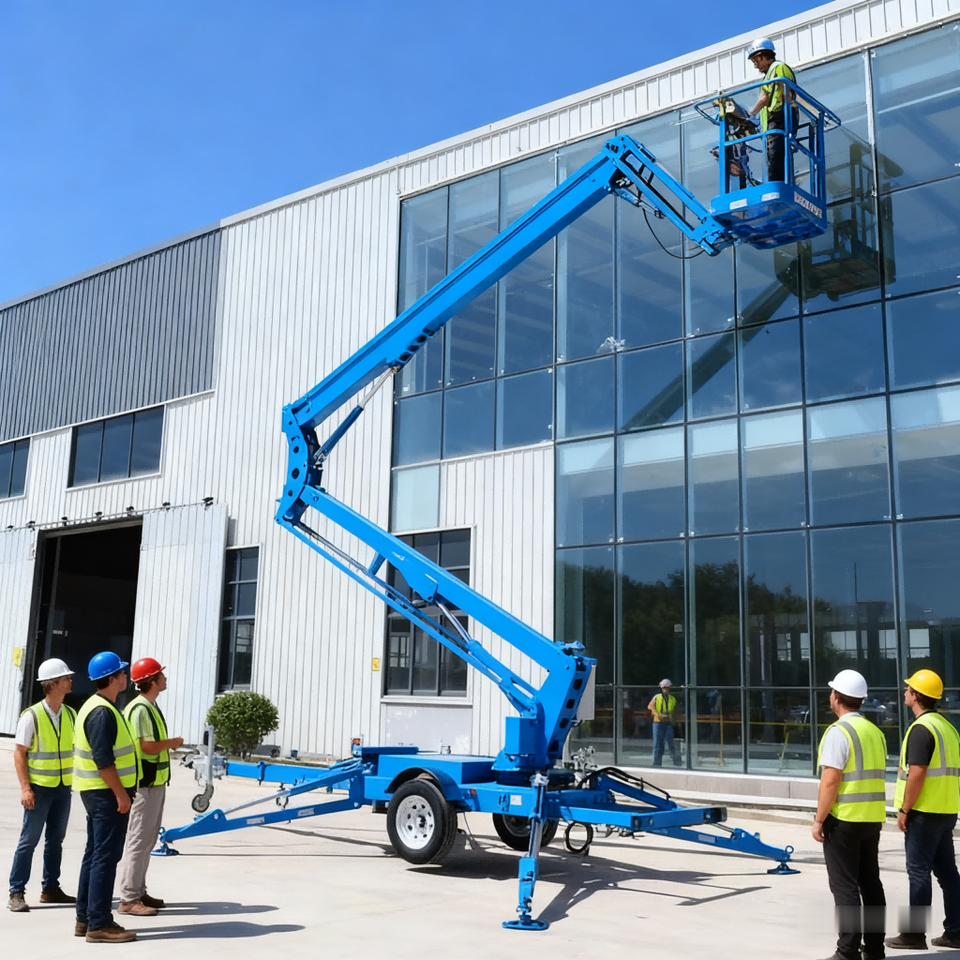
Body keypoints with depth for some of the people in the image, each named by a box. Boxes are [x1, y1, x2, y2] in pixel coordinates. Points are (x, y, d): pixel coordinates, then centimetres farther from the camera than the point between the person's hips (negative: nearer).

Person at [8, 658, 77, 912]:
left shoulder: (70, 714, 4)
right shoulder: (31, 716, -11)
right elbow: (19, 753, -10)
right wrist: (25, 788, -16)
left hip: (64, 787, 5)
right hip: (39, 787, -5)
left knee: (56, 839, 12)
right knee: (29, 840, -1)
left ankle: (50, 888, 23)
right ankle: (16, 893, 8)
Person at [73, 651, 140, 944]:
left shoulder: (96, 707, 14)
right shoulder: (103, 712, -19)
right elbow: (102, 760, -24)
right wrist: (121, 794, -21)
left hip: (100, 793, 11)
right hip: (107, 792, -11)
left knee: (95, 855, 14)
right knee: (106, 857, -6)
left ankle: (85, 919, 21)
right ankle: (99, 924, -3)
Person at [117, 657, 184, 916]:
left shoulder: (150, 707, 15)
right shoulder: (140, 709, -18)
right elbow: (147, 746, -23)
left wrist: (168, 744, 3)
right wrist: (172, 742, -10)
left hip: (155, 782, 11)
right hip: (144, 783, -11)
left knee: (148, 839, 16)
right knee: (138, 839, -5)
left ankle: (139, 892, 25)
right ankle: (129, 898, 0)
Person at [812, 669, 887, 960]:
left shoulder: (838, 732, -15)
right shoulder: (875, 732, 10)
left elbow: (830, 781, -19)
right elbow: (876, 778, 14)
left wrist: (818, 820, -14)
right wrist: (874, 817, 19)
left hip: (843, 819, -8)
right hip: (873, 819, 8)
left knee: (845, 886, -3)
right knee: (871, 883, 13)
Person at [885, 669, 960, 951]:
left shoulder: (921, 728, -16)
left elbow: (917, 773, -21)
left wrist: (904, 810, -15)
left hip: (924, 811, -9)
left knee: (919, 872, -2)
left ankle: (914, 934, 3)